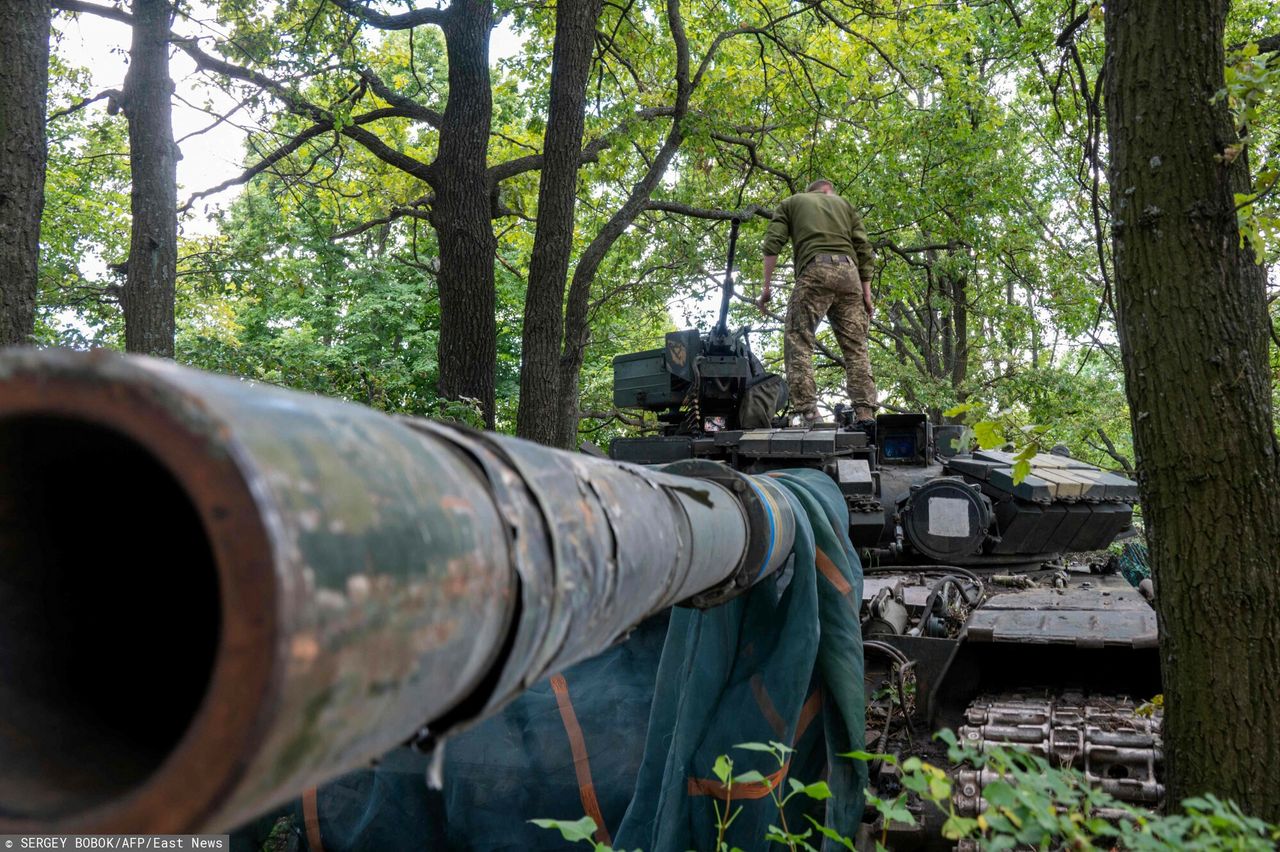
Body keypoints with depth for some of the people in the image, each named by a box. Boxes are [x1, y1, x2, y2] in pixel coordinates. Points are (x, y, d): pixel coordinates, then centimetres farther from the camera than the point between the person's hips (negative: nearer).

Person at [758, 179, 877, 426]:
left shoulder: (791, 203, 23)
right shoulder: (844, 204, 29)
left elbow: (772, 243, 7)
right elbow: (864, 248, 15)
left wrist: (767, 285, 7)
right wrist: (866, 291, 13)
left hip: (815, 270, -3)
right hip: (848, 273, 3)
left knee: (798, 341, -5)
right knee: (856, 347, 4)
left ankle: (807, 411, -19)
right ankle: (865, 413, -6)